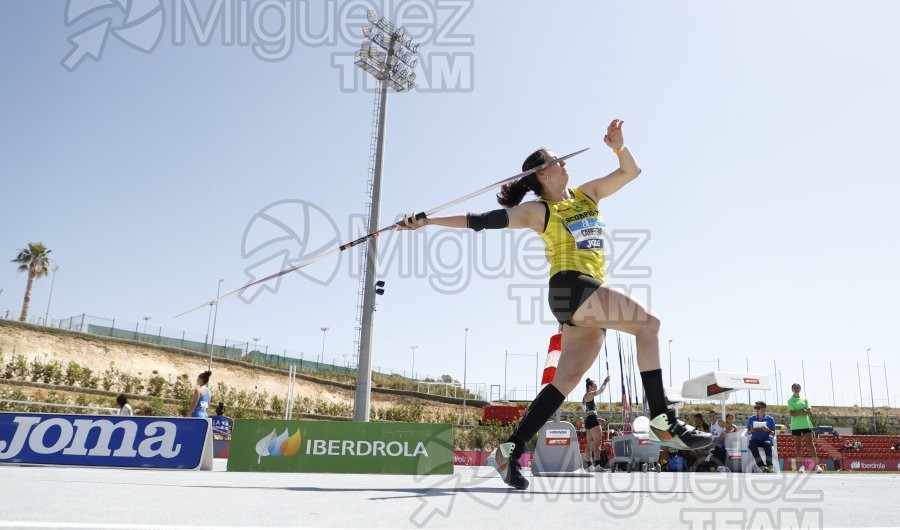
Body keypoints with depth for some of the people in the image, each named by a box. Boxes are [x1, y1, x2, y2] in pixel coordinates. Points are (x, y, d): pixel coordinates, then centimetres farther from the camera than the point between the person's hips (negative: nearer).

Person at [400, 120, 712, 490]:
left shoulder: (587, 194, 20)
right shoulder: (537, 211, 1)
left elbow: (630, 172, 26)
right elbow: (481, 221, -3)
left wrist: (618, 145, 6)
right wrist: (426, 221, -7)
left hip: (591, 297, 7)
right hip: (571, 288, -7)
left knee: (566, 380, 2)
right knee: (648, 322, -18)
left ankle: (510, 451, 6)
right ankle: (663, 422, -17)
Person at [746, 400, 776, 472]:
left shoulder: (770, 419, 9)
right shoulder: (751, 419, 12)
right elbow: (748, 433, 12)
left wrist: (768, 430, -17)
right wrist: (752, 430, -12)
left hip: (766, 439, -1)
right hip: (755, 439, 1)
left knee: (767, 444, -37)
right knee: (752, 445, -35)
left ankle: (769, 466, -43)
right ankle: (763, 466, -46)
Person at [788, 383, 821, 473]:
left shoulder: (804, 399, 13)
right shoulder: (790, 400, 6)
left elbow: (809, 411, 2)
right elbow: (791, 413, -7)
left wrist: (797, 412, -13)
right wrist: (803, 411, -14)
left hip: (806, 424, 1)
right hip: (795, 426, -1)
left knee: (810, 444, -5)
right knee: (797, 445, 0)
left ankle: (816, 465, -6)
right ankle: (802, 465, 4)